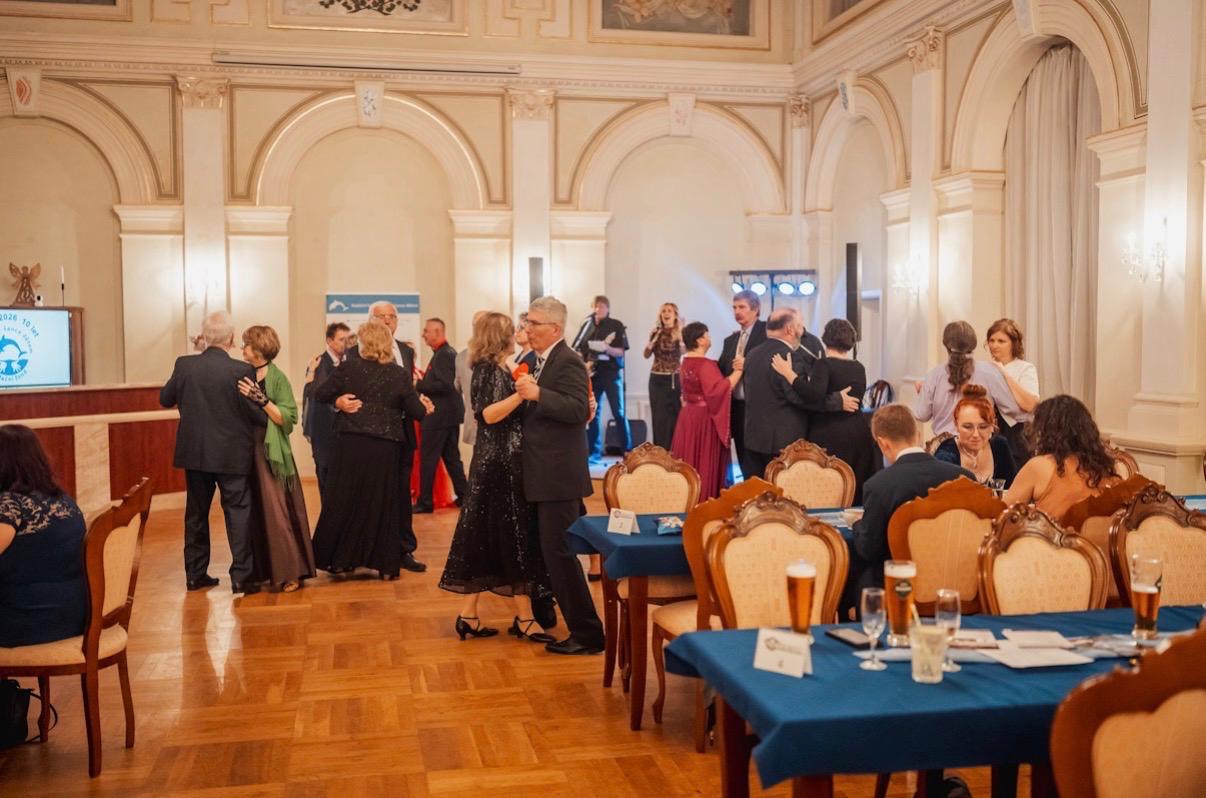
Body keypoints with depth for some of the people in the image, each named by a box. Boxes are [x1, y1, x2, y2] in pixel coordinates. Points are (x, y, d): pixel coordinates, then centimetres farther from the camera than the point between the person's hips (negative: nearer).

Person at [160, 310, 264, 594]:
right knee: (238, 512, 3)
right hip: (232, 455, -4)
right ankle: (241, 576, 1)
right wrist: (270, 417, 8)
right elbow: (259, 414, -13)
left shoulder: (184, 365, -5)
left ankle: (195, 574, 21)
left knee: (196, 513, 15)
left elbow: (165, 399, 9)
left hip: (194, 453, 4)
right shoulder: (241, 371, -15)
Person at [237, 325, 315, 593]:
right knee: (254, 513, 9)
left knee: (275, 512, -5)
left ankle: (289, 573, 3)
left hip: (270, 453, -5)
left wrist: (262, 400, -21)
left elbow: (288, 418, -13)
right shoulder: (243, 376, 8)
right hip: (247, 452, 5)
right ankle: (261, 570, 18)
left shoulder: (277, 378, -7)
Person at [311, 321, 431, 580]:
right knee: (383, 504, 9)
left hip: (351, 444, 0)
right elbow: (417, 412, 1)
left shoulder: (349, 367, -3)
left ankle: (340, 559, 15)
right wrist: (423, 406, 22)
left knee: (344, 501, 11)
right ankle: (386, 565, 13)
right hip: (386, 448, 1)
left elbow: (320, 394, -1)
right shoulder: (400, 374, -1)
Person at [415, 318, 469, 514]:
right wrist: (424, 380, 8)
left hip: (439, 415, -10)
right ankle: (463, 495, 19)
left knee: (428, 459, -3)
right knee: (451, 457, 15)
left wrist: (419, 385, -18)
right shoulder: (448, 352, 14)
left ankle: (425, 502, 2)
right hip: (450, 413, 10)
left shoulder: (443, 354, -16)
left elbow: (445, 385, -24)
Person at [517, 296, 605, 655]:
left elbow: (578, 410, -25)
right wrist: (525, 394, 9)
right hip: (544, 475, 10)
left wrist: (537, 393, -28)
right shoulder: (543, 361, 15)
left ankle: (587, 632, -1)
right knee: (550, 549, 17)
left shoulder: (567, 362, -14)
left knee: (559, 551, -8)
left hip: (559, 475, -10)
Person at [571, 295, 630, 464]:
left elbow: (621, 352, -6)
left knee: (618, 413, -5)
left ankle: (626, 450, -2)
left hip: (612, 373, -4)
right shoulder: (588, 325, 10)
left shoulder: (616, 326, 0)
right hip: (592, 374, 4)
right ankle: (595, 452, 10)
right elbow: (579, 349, 12)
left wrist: (606, 348, -23)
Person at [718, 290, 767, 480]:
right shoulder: (730, 340, 17)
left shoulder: (767, 331, -5)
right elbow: (721, 371, 11)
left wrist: (748, 364, -21)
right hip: (736, 406, 7)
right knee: (744, 458, 13)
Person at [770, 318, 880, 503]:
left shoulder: (824, 364, -10)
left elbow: (814, 396, -25)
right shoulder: (859, 368, 10)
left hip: (829, 438, -6)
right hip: (858, 434, 6)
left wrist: (789, 373, -19)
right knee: (856, 488, 12)